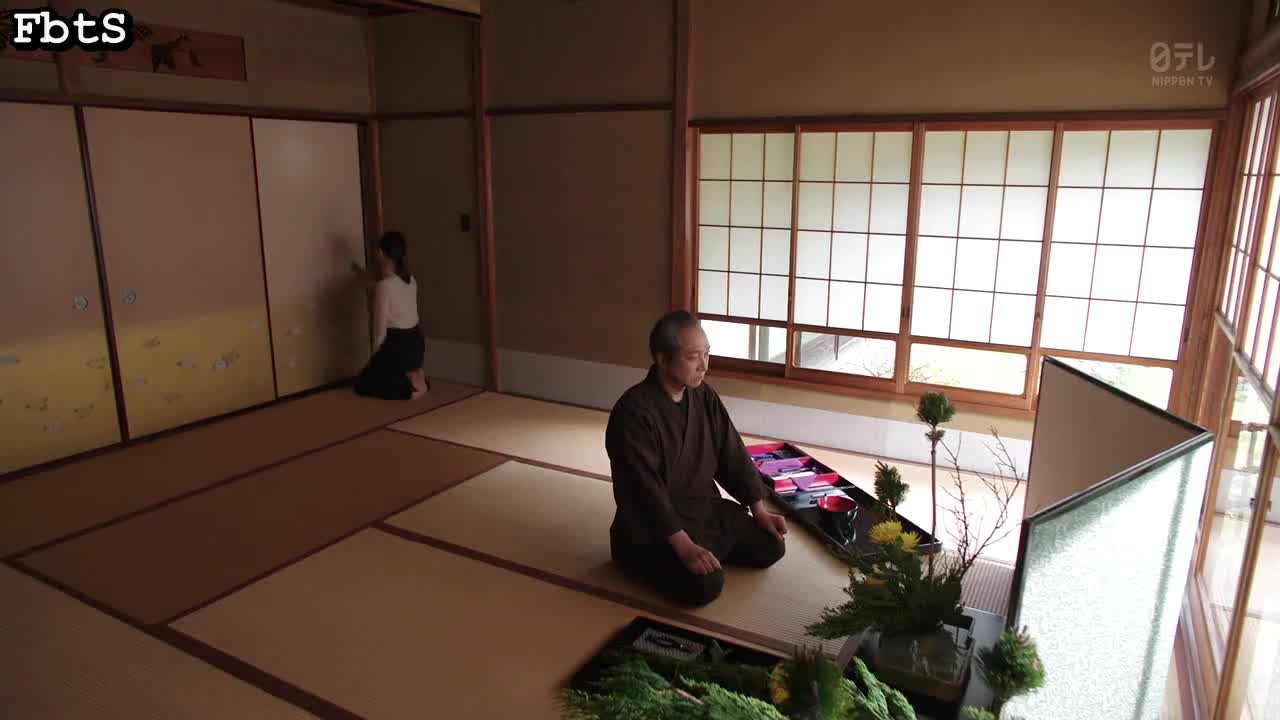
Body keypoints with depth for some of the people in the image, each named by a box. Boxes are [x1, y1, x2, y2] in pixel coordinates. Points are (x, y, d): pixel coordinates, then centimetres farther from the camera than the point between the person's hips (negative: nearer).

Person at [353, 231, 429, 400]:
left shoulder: (384, 285, -18)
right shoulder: (411, 279, 4)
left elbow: (381, 327, -16)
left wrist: (375, 357, -2)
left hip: (396, 345, -7)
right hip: (415, 342, 8)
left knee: (361, 383, 13)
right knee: (385, 376, 30)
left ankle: (408, 387, -8)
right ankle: (414, 377, 2)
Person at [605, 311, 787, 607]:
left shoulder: (704, 396, -1)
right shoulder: (633, 412, -25)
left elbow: (732, 455, 6)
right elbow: (646, 491, -28)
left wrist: (759, 510, 2)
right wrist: (684, 547, -31)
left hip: (706, 508, 7)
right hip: (654, 526, -7)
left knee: (771, 546, 1)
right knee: (706, 585, -24)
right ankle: (649, 560, 3)